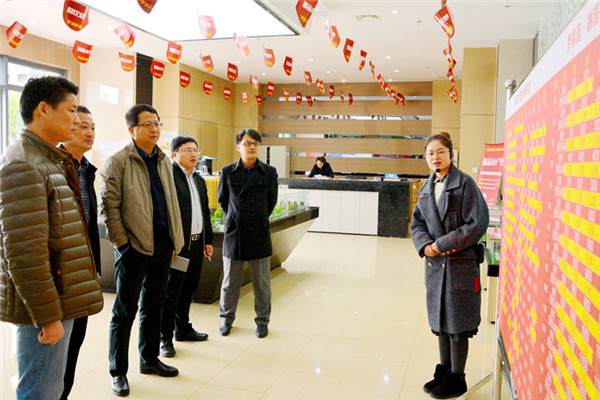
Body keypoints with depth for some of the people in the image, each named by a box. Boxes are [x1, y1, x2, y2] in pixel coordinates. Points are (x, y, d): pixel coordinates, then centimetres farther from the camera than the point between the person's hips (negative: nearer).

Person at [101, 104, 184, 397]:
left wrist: (175, 240, 12)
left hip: (162, 245, 6)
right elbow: (109, 206, -11)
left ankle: (149, 359, 33)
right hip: (134, 246, -6)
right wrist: (122, 242, -14)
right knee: (125, 310, 4)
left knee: (154, 306, 17)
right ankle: (118, 372, 18)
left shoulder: (164, 161, 12)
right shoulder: (118, 162, -7)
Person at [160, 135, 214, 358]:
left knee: (188, 290, 17)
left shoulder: (199, 179, 17)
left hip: (196, 245, 8)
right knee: (171, 292, 1)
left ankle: (183, 329, 32)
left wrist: (208, 240, 19)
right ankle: (165, 338, 13)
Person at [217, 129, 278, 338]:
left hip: (259, 234, 0)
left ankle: (262, 320, 24)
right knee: (230, 280, 11)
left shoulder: (269, 172, 0)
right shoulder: (228, 172, 1)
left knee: (261, 281, 8)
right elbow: (221, 199, 15)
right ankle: (226, 318, 30)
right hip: (234, 234, 1)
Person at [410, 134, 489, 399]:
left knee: (458, 326, 4)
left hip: (460, 264, -6)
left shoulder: (465, 183, -9)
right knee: (440, 321, 16)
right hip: (435, 263, 6)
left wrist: (443, 244, -15)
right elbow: (417, 223, 14)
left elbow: (478, 223, -14)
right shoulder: (427, 188, 10)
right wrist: (425, 245, -7)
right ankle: (444, 372, 32)